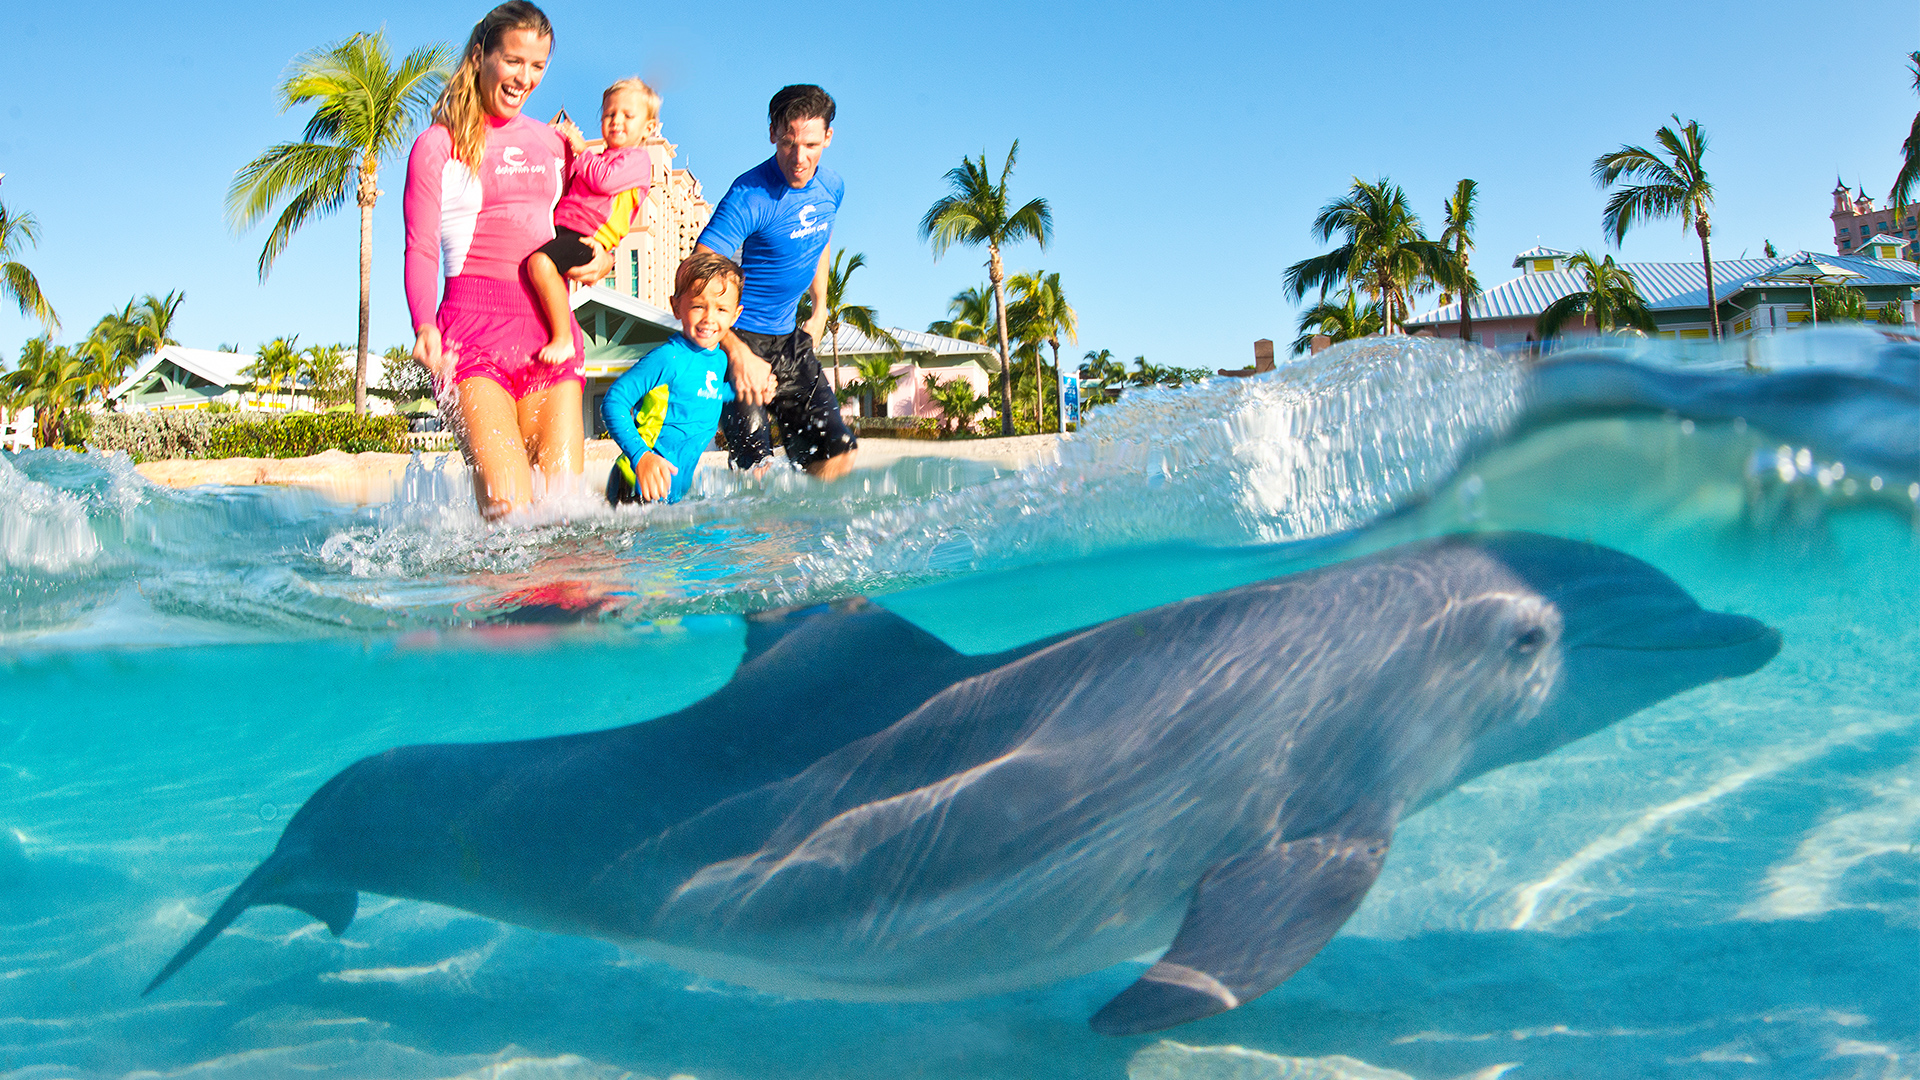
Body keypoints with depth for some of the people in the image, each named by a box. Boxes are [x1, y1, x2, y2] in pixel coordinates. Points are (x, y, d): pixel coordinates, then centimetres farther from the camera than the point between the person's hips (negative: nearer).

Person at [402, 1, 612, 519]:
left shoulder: (552, 142, 21)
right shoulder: (438, 144, 8)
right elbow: (421, 250, 0)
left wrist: (603, 257, 8)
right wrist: (424, 327, -18)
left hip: (551, 329, 5)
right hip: (475, 325, -4)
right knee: (509, 510, -19)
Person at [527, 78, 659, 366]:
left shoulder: (637, 159, 4)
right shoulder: (598, 160, 30)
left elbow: (605, 180, -13)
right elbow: (566, 188, 35)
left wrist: (581, 150, 3)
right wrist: (566, 144, 24)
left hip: (586, 237, -10)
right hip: (561, 227, 10)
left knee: (539, 262, -36)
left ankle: (563, 339, -30)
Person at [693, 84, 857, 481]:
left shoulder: (832, 188, 2)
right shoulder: (751, 195, -20)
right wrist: (739, 354, -33)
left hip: (789, 337, 7)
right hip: (739, 338, -7)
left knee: (836, 451, 2)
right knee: (756, 465, -15)